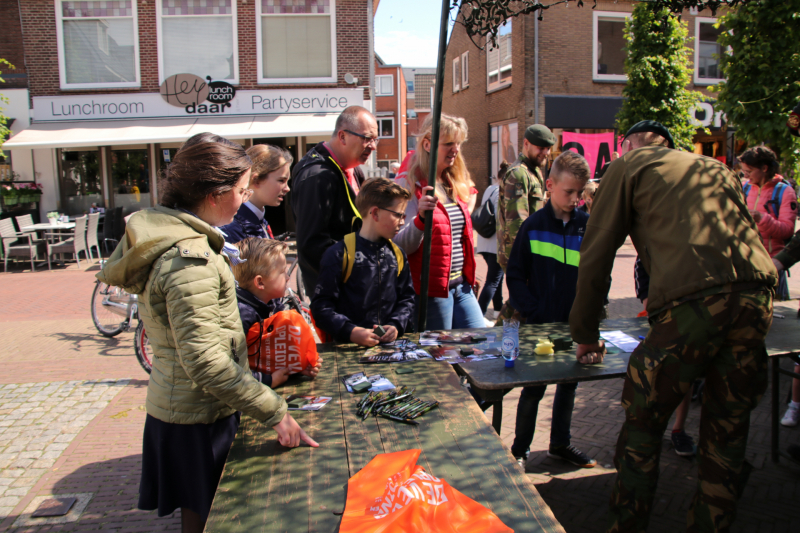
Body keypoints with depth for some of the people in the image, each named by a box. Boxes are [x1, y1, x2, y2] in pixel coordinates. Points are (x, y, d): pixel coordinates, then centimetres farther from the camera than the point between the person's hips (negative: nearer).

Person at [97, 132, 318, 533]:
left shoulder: (165, 236, 4)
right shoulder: (190, 260, -27)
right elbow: (205, 361, -30)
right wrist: (274, 412, -27)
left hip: (173, 406, 9)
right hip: (197, 419, -9)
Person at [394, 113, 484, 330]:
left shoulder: (455, 184, 12)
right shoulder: (409, 184, -10)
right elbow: (403, 246, -17)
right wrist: (421, 217, -33)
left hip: (461, 286, 7)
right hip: (431, 290, -7)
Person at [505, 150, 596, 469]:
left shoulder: (588, 227, 1)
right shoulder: (534, 225, -6)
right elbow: (515, 275, -4)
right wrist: (533, 313, -12)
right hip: (540, 324, -3)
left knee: (568, 385, 16)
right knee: (534, 388, 4)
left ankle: (560, 444, 34)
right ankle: (520, 449, 21)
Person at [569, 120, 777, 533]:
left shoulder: (629, 166, 14)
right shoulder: (716, 169, 30)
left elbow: (596, 254, 11)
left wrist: (585, 334, 18)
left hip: (693, 299, -6)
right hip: (757, 294, 6)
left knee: (643, 425, 8)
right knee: (727, 434, 16)